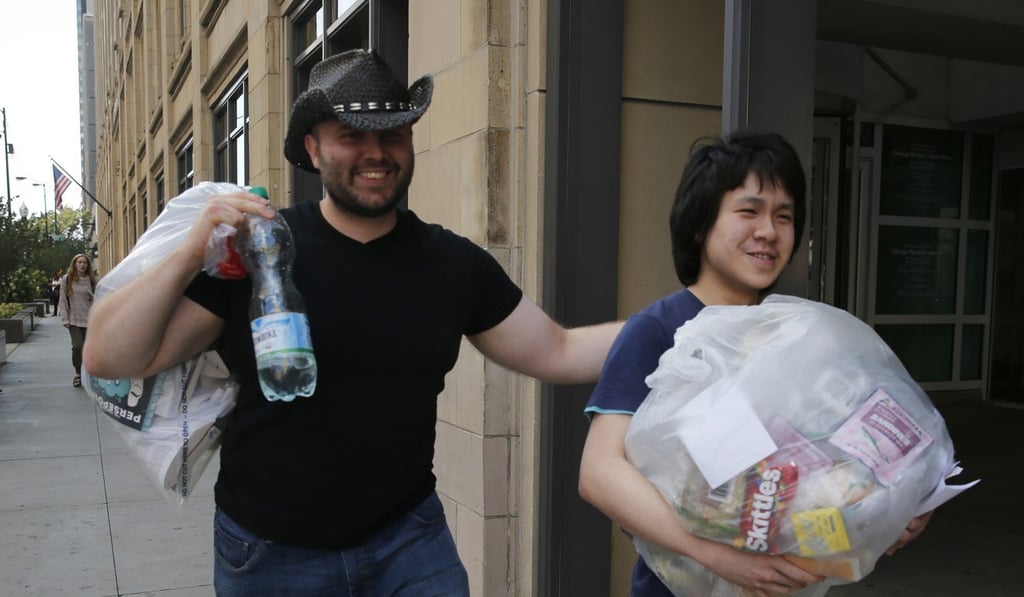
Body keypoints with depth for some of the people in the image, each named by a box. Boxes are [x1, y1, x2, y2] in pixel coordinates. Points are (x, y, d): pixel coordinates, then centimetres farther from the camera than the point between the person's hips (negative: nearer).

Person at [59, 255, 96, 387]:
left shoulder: (91, 280, 6)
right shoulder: (66, 279, 3)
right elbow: (63, 300, 3)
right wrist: (65, 319, -3)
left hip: (89, 320, 1)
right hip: (74, 320, -1)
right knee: (77, 346, -12)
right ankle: (78, 374, 7)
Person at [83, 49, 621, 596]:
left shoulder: (455, 263, -2)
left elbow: (558, 354, 4)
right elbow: (107, 359, -11)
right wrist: (189, 254, -24)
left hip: (410, 540, 1)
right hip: (269, 552, -1)